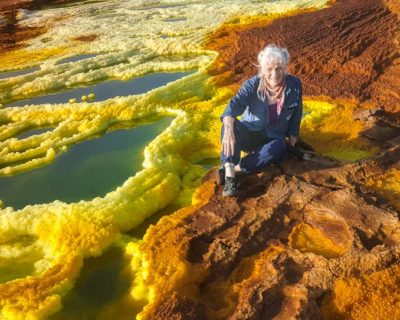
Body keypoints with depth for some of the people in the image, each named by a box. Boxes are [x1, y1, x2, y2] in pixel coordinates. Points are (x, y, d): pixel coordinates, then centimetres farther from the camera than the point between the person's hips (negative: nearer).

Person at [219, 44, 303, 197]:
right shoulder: (253, 84, -14)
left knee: (279, 148, -36)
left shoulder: (294, 85, -8)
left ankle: (236, 168, -34)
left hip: (274, 138, 1)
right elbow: (235, 104, -32)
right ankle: (229, 175, -43)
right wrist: (228, 129, -52)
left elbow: (296, 117, 3)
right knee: (231, 125, -33)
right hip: (250, 134, 0)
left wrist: (292, 146, 2)